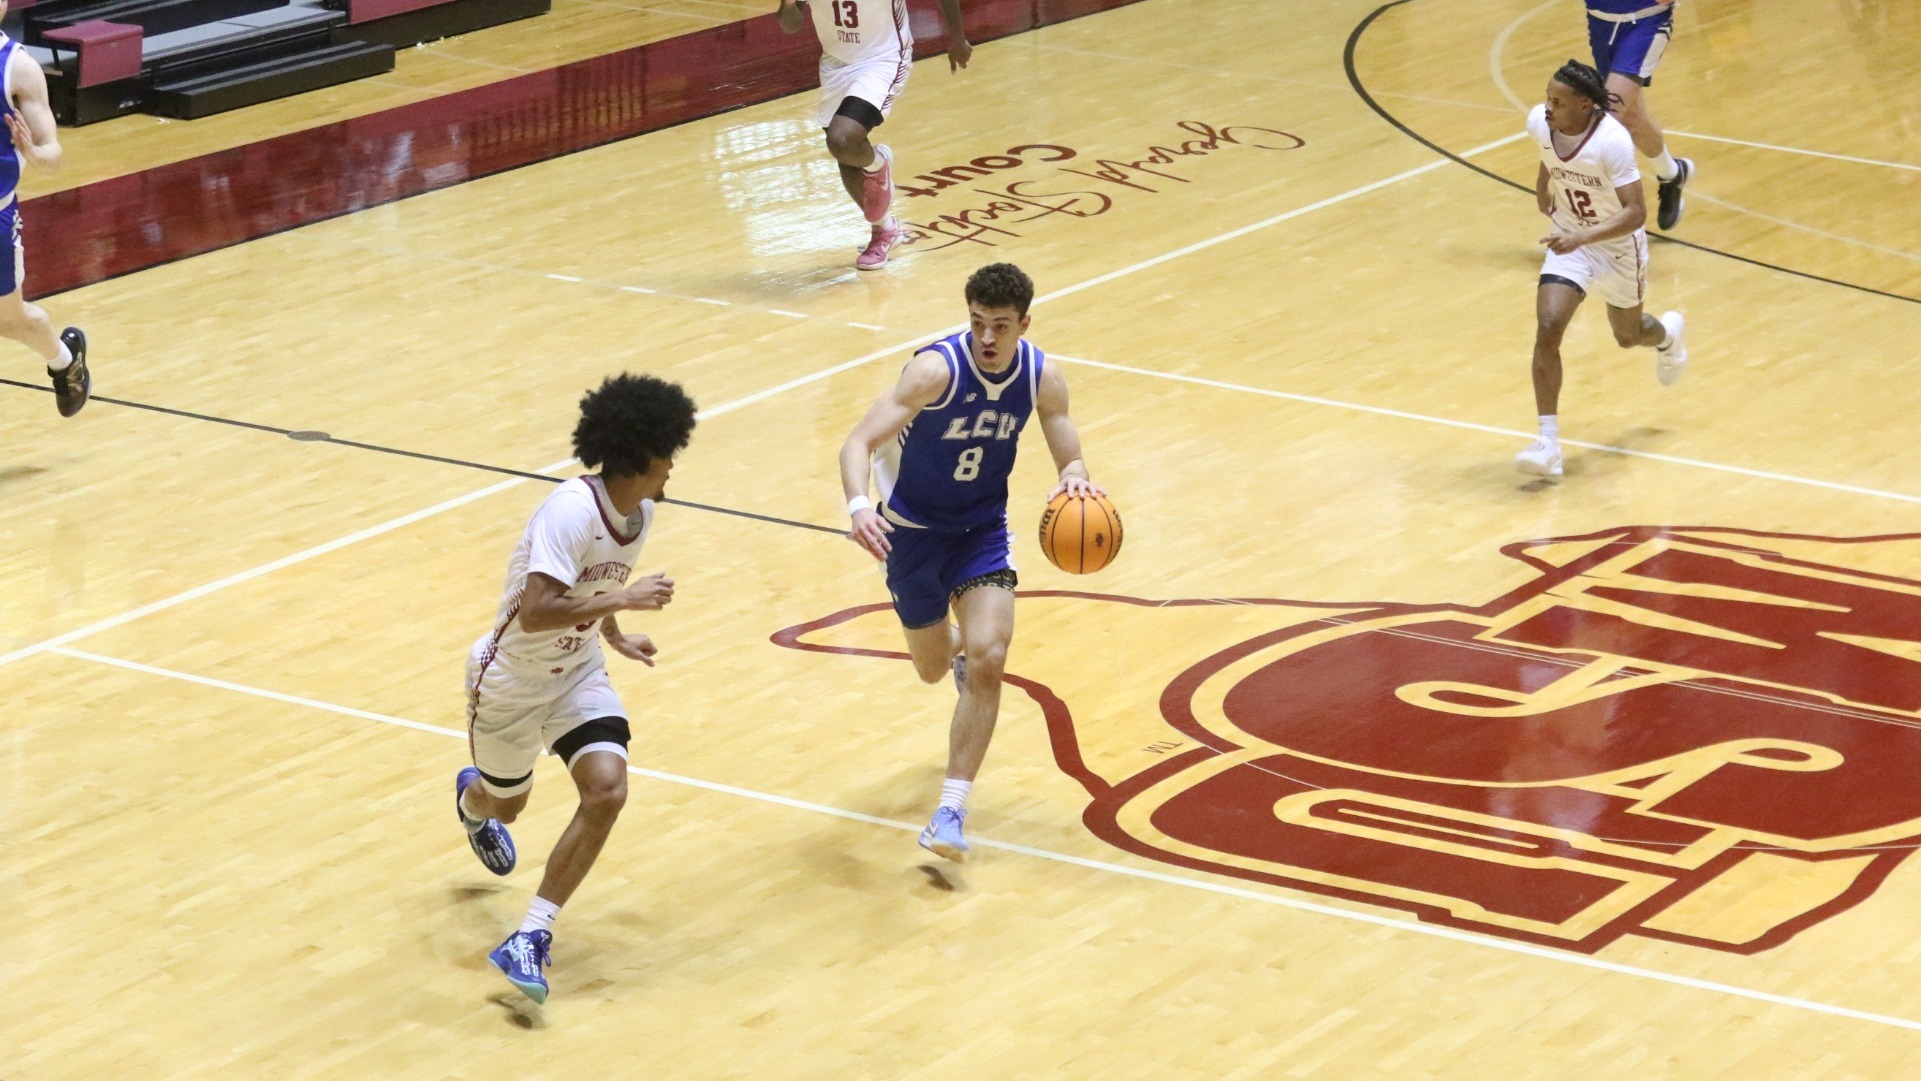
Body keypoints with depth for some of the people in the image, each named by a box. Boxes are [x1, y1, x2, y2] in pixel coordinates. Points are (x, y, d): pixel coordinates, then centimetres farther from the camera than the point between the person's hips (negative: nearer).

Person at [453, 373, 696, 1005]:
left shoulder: (641, 510, -5)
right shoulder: (571, 511, -32)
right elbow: (537, 611, -39)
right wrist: (624, 600, -39)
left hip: (577, 673, 6)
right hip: (512, 675, -6)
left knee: (607, 789, -18)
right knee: (506, 803, 18)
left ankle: (531, 939, -10)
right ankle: (472, 798, 61)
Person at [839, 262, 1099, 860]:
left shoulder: (1042, 377, -14)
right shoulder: (937, 368, -28)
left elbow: (1071, 460, -6)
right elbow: (860, 440, -32)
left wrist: (1075, 479, -32)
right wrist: (859, 506, -52)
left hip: (983, 530, 2)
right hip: (913, 529, -2)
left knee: (986, 661, -18)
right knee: (933, 668, 14)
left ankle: (951, 811, -12)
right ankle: (957, 643, 55)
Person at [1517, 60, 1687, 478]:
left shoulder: (1612, 141, -34)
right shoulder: (1540, 122, -18)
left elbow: (1636, 212, -34)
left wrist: (1583, 237, -46)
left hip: (1618, 245, -3)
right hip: (1569, 241, 3)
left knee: (1629, 336, 22)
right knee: (1547, 329, -19)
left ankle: (1667, 335, 62)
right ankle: (1549, 443, -15)